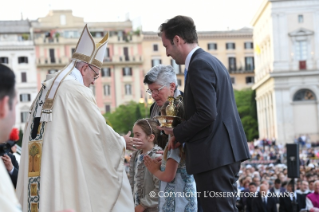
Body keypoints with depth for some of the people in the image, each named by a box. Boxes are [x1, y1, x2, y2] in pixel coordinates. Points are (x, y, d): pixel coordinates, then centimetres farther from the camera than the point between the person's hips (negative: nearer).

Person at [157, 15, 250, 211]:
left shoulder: (199, 65, -13)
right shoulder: (212, 61, 19)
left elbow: (206, 114, -22)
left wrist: (177, 134, -8)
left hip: (214, 156, -10)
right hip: (226, 151, 10)